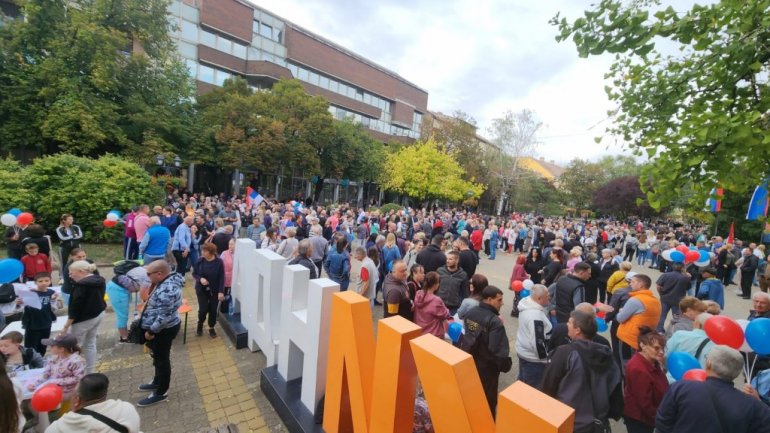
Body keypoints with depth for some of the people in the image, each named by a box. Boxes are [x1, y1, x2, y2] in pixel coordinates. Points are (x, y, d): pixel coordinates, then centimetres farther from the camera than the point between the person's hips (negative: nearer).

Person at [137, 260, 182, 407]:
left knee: (162, 360, 7)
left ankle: (161, 392, 24)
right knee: (158, 357, 25)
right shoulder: (167, 280, 0)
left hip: (163, 331, -10)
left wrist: (151, 331, -18)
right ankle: (157, 382, 45)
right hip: (160, 329, 10)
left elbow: (164, 316, -29)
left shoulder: (168, 289, -33)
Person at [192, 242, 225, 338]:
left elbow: (221, 278, -11)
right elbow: (194, 273, 2)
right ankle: (200, 324, 31)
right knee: (203, 310, -2)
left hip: (215, 290, -1)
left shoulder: (219, 262, -15)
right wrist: (200, 279, -20)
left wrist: (221, 292, -15)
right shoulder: (200, 261, -10)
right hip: (202, 290, 1)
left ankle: (211, 328, 29)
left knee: (213, 310, 7)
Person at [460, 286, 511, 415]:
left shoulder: (470, 313, -4)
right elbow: (498, 350, -28)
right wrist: (505, 365, -12)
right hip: (487, 367, -7)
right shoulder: (495, 322, -27)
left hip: (468, 362, 7)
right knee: (488, 398, 16)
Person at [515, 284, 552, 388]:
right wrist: (545, 358, -14)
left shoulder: (527, 305, -2)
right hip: (533, 357, -9)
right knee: (532, 388, 8)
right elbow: (538, 342, -27)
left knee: (522, 380, 26)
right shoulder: (535, 315, -31)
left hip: (524, 351, 9)